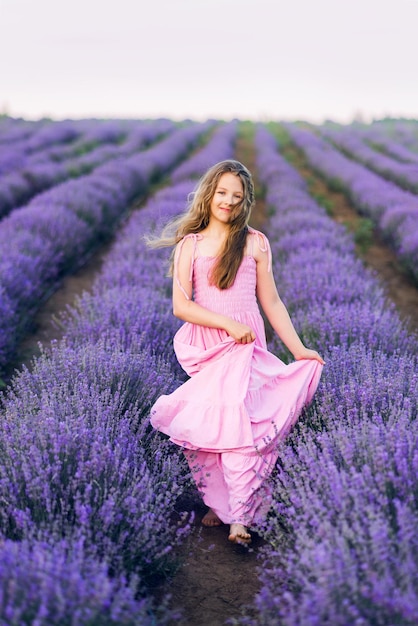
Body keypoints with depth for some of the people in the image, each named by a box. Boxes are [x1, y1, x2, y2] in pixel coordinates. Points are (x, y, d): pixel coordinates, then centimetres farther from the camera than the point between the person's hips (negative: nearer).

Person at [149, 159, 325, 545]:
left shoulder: (254, 242, 8)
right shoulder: (189, 244, 8)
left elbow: (271, 301, 11)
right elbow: (181, 305, -1)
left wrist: (300, 350, 7)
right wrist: (227, 323, -11)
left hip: (244, 347, -2)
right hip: (203, 348, 2)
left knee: (235, 422, -18)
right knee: (199, 430, -3)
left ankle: (242, 517, -13)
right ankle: (217, 505, 15)